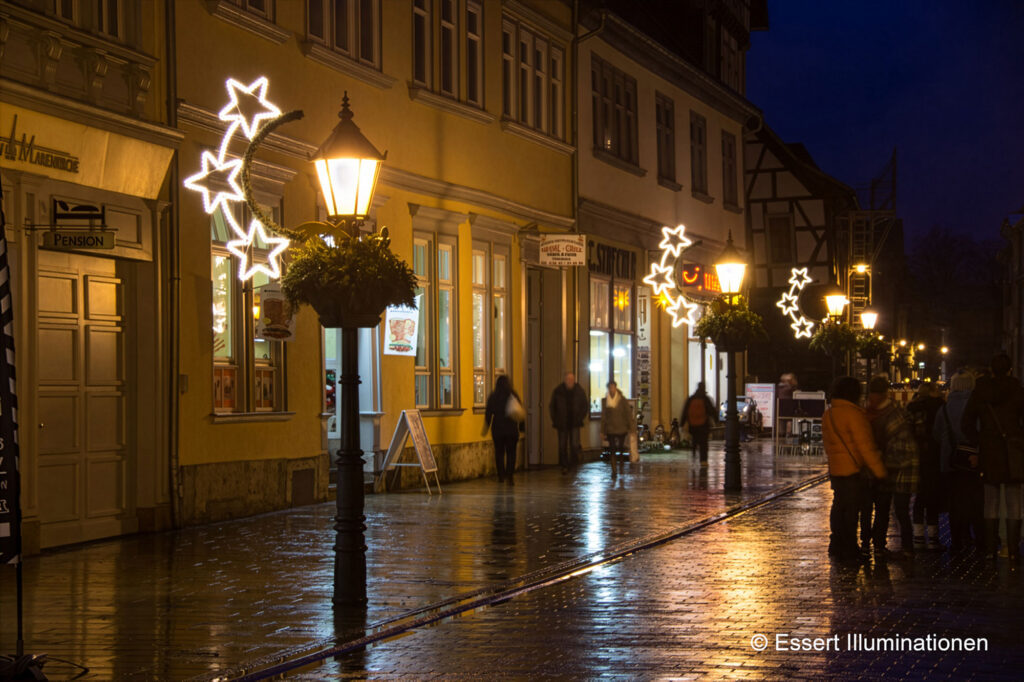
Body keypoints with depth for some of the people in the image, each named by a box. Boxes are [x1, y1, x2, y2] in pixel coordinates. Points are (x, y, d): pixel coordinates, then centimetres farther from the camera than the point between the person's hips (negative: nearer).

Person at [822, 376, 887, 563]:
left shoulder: (828, 414, 10)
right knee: (851, 509, -2)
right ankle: (849, 550, 2)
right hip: (852, 470, -8)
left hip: (835, 469, 8)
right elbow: (864, 445, -17)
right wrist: (879, 469, -12)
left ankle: (836, 546, 24)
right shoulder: (853, 414, -17)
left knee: (839, 507, 17)